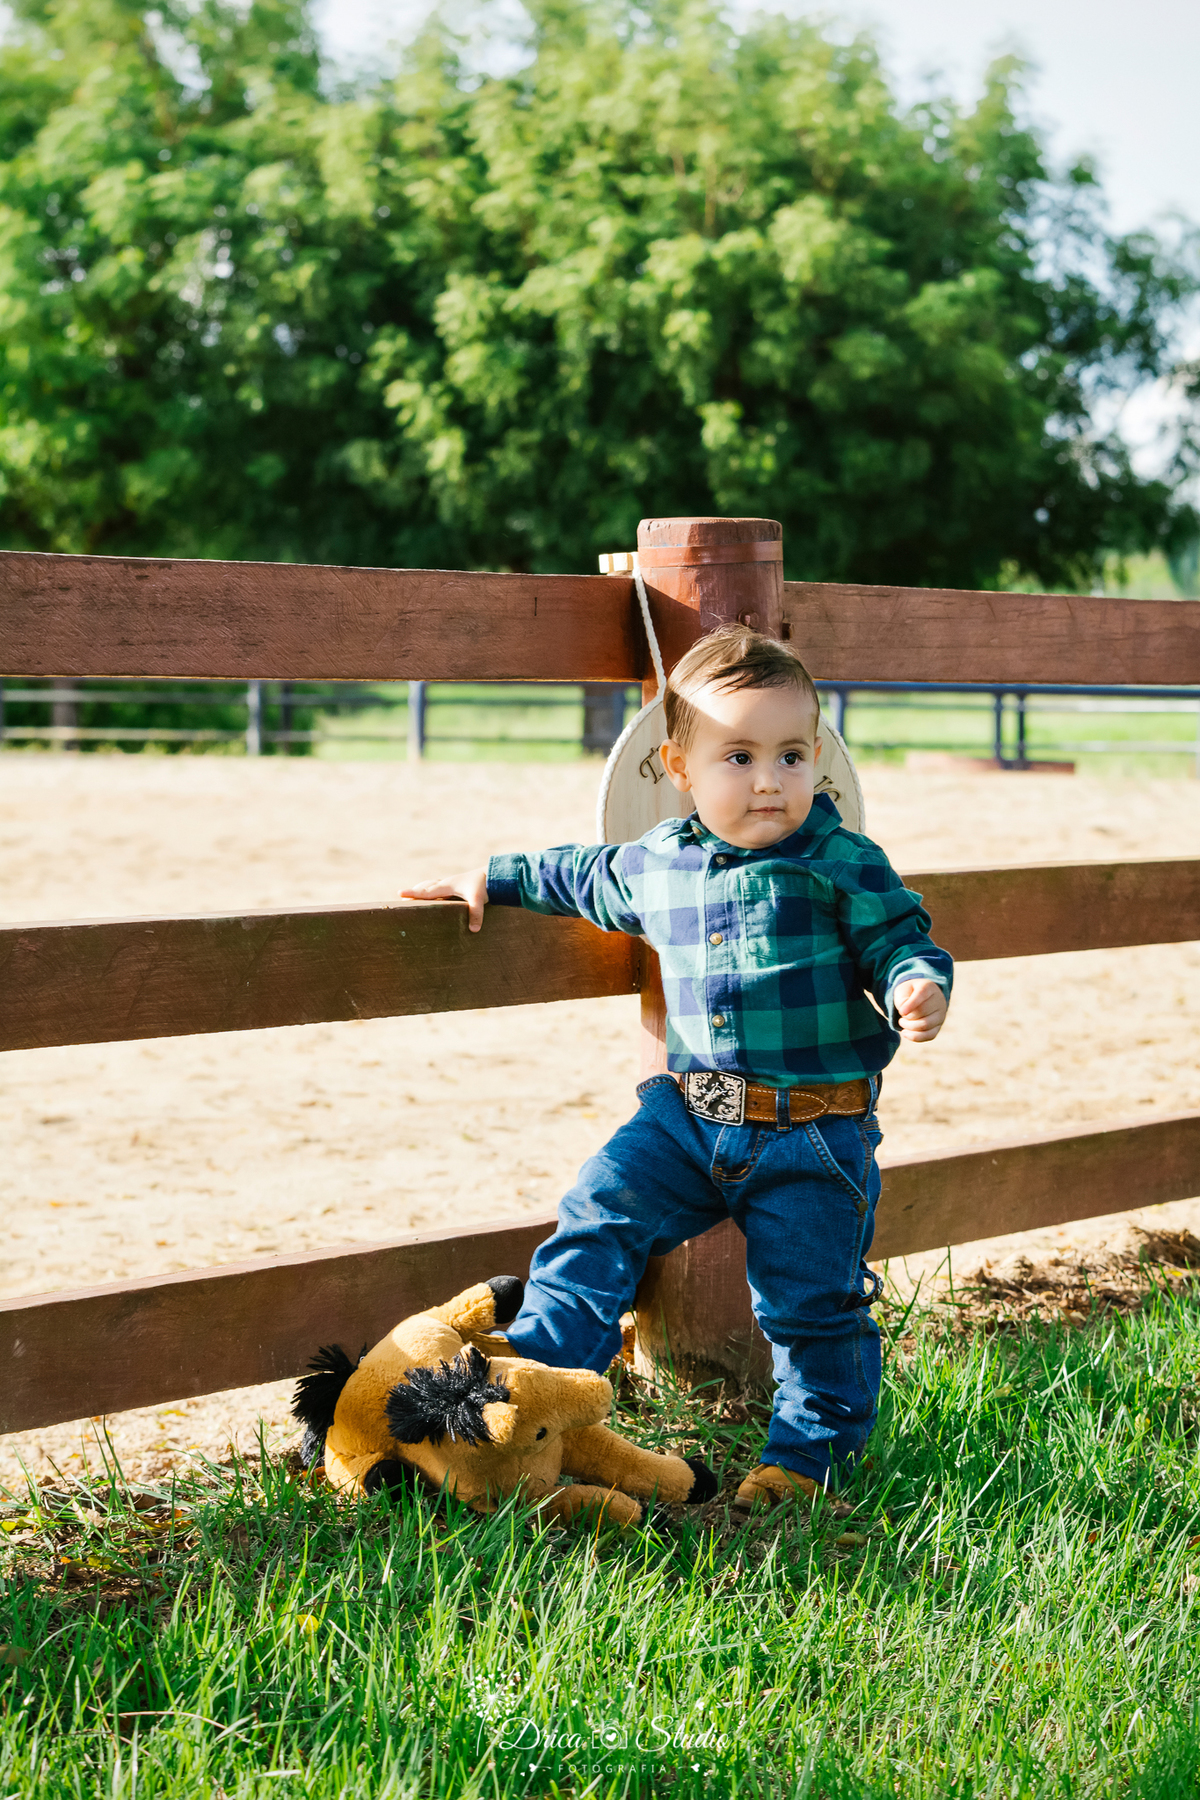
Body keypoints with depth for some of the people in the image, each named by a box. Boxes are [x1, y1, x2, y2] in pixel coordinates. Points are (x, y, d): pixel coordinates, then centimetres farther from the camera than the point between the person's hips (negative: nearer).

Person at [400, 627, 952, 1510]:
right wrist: (497, 881, 32)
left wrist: (919, 988, -30)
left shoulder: (844, 866, -10)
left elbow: (901, 942, -7)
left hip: (813, 1136, -4)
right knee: (600, 1216, -7)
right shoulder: (657, 863, 5)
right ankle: (533, 1363, 0)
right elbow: (588, 878, 25)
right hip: (689, 1114, 4)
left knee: (812, 1301, 4)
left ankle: (816, 1444, 22)